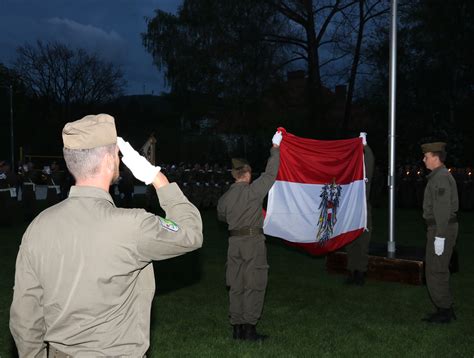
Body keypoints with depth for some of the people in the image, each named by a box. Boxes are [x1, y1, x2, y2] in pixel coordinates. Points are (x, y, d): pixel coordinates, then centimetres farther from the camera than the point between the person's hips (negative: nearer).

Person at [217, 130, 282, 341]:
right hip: (254, 241, -5)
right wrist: (275, 148, 10)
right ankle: (249, 328, 1)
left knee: (236, 286, 9)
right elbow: (270, 173, 0)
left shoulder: (225, 198, 6)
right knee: (254, 286, 1)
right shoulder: (253, 191, -9)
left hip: (234, 242, 5)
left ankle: (237, 328, 14)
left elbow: (221, 216, 23)